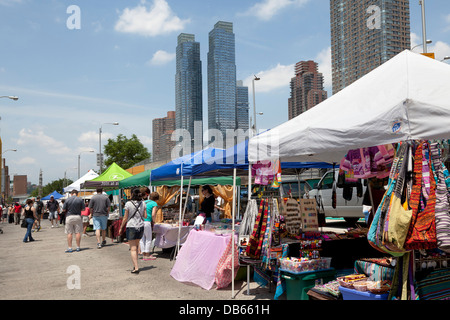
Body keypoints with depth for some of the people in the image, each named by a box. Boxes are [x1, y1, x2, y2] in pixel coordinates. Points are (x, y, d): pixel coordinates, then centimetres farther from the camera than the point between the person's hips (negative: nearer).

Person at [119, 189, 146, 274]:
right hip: (140, 227, 4)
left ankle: (136, 268, -6)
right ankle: (135, 265, 24)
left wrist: (121, 228, 5)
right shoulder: (143, 203, 1)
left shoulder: (128, 204, -10)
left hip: (131, 227, -4)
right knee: (136, 246, 20)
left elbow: (125, 218, -6)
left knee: (133, 248, -1)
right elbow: (145, 216, 4)